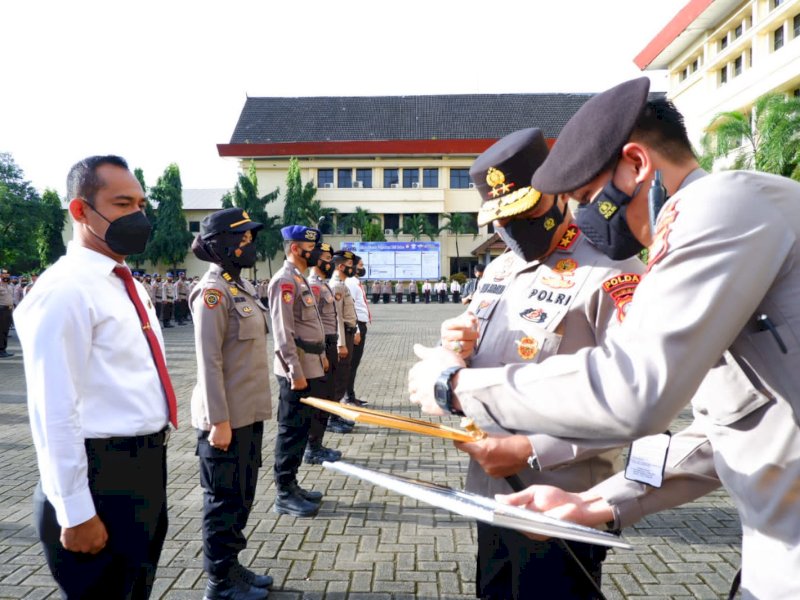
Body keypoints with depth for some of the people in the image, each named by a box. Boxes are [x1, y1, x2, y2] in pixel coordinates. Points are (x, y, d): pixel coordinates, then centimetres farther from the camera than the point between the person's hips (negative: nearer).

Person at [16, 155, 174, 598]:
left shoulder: (129, 286, 11)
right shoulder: (65, 290, -18)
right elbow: (54, 413, -21)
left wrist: (152, 464, 20)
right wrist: (75, 513, -18)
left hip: (147, 465, 9)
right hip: (101, 474, -9)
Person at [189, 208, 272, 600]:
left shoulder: (241, 286, 11)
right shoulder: (212, 291, -16)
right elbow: (209, 361, -20)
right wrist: (219, 420, -20)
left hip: (249, 412, 9)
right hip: (227, 417, -9)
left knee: (242, 495, 19)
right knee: (224, 499, 6)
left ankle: (232, 567, 35)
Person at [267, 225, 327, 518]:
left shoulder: (301, 278, 16)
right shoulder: (285, 281, -16)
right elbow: (283, 332, -21)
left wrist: (321, 356, 19)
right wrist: (296, 373, -22)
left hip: (311, 368, 10)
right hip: (298, 371, -10)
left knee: (301, 428, 16)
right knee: (292, 431, 0)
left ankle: (291, 485, 29)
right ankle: (285, 494, 12)